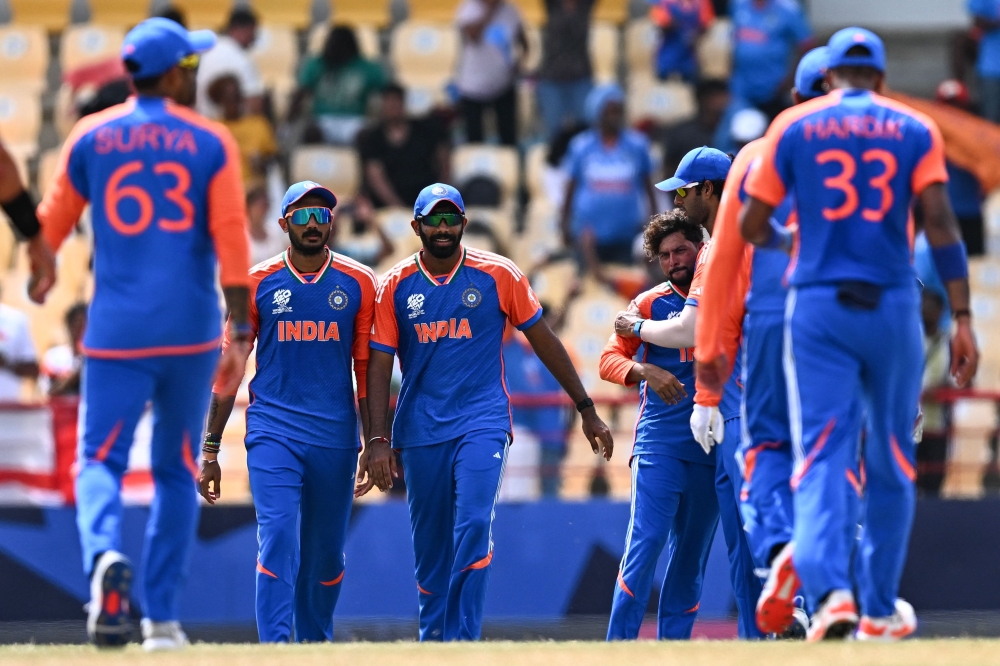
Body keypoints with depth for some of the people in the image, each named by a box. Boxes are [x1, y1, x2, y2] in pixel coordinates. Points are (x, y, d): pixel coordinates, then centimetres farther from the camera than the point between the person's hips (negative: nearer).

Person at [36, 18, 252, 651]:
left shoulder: (90, 138, 4)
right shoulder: (212, 143, 1)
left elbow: (50, 228, 9)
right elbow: (231, 243, -6)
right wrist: (240, 332, -5)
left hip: (116, 331, 0)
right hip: (192, 331, 0)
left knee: (100, 460, -2)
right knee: (177, 471, 12)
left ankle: (105, 556, -33)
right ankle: (162, 617, 12)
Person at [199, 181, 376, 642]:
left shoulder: (358, 284, 5)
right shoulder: (257, 284, 3)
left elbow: (367, 371, 7)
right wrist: (210, 451, 2)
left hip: (335, 436, 2)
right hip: (272, 432, -2)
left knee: (326, 552, 8)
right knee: (278, 537, -16)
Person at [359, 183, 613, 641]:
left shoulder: (498, 276, 0)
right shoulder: (396, 286, 3)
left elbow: (543, 341, 6)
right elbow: (379, 365, 1)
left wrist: (587, 411, 7)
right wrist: (378, 440, -9)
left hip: (483, 422, -2)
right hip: (420, 429, 2)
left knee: (473, 527, -18)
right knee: (428, 544, 6)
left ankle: (461, 640, -17)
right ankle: (432, 643, 18)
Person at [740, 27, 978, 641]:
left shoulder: (793, 126, 6)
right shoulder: (915, 129, 5)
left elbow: (751, 227, 7)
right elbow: (940, 222, -6)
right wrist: (962, 321, -7)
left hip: (817, 310, -1)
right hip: (893, 308, 1)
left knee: (822, 454, -7)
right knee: (892, 461, 12)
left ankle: (829, 588, -29)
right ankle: (881, 609, 17)